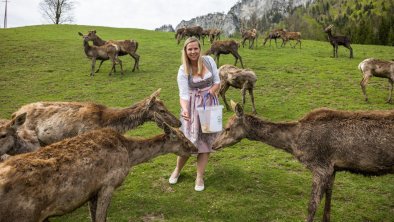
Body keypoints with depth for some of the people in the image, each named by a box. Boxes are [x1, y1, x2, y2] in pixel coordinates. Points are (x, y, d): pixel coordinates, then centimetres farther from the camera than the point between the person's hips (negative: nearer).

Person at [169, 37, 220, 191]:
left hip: (210, 105, 2)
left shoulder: (208, 60, -5)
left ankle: (200, 177, 17)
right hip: (192, 107, -2)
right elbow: (184, 94, -18)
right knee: (188, 140, 2)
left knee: (206, 140, 4)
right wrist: (184, 109, -37)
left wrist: (210, 92, -18)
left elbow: (217, 82, 2)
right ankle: (177, 169, 30)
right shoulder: (183, 70, -11)